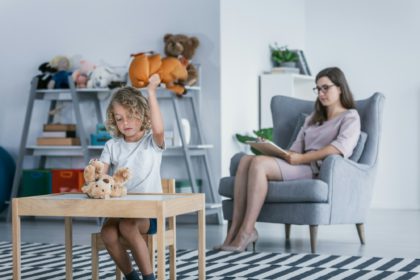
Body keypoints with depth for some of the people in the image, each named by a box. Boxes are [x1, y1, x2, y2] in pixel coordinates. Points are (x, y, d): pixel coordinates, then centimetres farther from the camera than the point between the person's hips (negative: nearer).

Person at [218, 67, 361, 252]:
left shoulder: (350, 117, 7)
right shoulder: (312, 118, 31)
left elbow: (342, 147, -14)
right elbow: (297, 148, 18)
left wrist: (302, 158, -21)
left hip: (320, 169, -7)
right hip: (301, 165, 7)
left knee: (259, 163, -28)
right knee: (246, 159, -20)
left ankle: (247, 232, -29)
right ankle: (235, 229, -28)